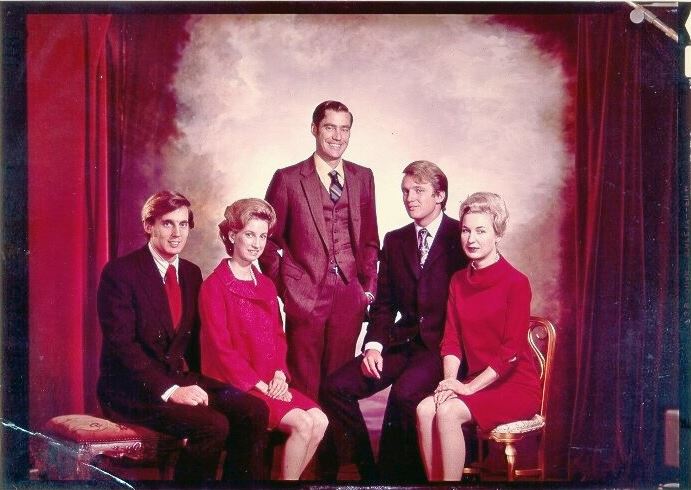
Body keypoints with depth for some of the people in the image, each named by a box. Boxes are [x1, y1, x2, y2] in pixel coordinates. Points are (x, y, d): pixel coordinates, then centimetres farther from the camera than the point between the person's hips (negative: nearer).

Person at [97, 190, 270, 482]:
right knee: (214, 425, -28)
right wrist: (169, 390, -24)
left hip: (182, 379, 7)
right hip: (135, 389, -6)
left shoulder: (192, 273, 12)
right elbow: (122, 344, -16)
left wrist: (193, 383, -5)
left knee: (254, 410, -16)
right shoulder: (120, 272, -8)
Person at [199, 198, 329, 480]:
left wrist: (279, 375, -3)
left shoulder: (266, 285, 16)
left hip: (270, 382, 7)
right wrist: (258, 384, -15)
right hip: (235, 385, -7)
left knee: (319, 421, -14)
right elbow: (221, 348, -11)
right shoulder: (214, 286, -7)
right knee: (302, 423, -22)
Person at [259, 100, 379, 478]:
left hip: (349, 295, 3)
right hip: (306, 294, -3)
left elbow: (369, 239, 15)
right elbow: (268, 240, 2)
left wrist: (368, 284, 6)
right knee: (305, 385, 3)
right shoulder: (288, 179, -1)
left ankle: (332, 462, 19)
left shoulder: (363, 178, 10)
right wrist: (282, 285, -5)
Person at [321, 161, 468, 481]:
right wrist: (374, 345, -3)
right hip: (403, 343, 6)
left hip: (443, 345, -5)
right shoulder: (394, 241, 15)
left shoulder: (461, 238, -1)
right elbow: (383, 304, 14)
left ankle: (393, 473, -12)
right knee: (336, 387, -12)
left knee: (404, 394, -33)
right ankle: (367, 470, 2)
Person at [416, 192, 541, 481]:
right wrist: (450, 380, -12)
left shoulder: (516, 283, -11)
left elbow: (511, 350, -14)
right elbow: (451, 340, 5)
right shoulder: (458, 281, 9)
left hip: (515, 386, -5)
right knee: (424, 409, -22)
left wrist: (469, 387, -18)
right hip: (475, 384, 5)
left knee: (448, 412, -28)